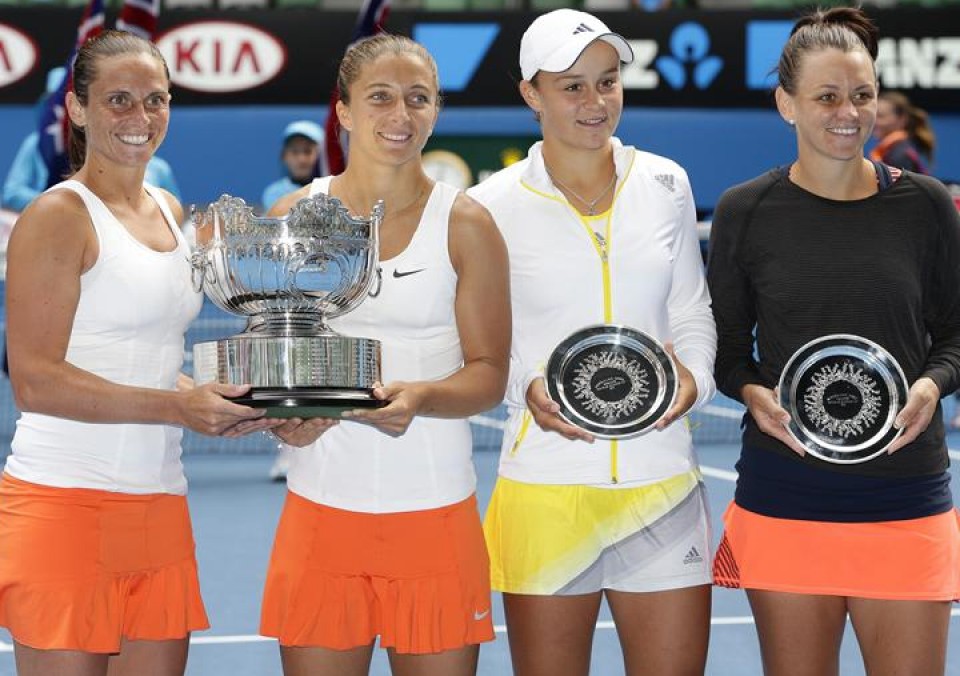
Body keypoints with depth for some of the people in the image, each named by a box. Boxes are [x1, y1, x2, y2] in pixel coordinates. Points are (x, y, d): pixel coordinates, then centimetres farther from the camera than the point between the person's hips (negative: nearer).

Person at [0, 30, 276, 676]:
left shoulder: (170, 211, 16)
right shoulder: (58, 216, -7)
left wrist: (216, 401, 6)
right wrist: (176, 406, -21)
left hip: (159, 501, 7)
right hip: (64, 499, -7)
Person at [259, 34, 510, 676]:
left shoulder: (465, 224, 1)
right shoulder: (292, 219, 5)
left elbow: (489, 374, -1)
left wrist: (421, 396, -21)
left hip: (436, 513, -1)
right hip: (322, 508, 1)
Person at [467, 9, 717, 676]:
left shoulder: (665, 184, 6)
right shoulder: (493, 206, -3)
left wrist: (694, 377, -4)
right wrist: (528, 390, -14)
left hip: (663, 484, 2)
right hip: (545, 488, -2)